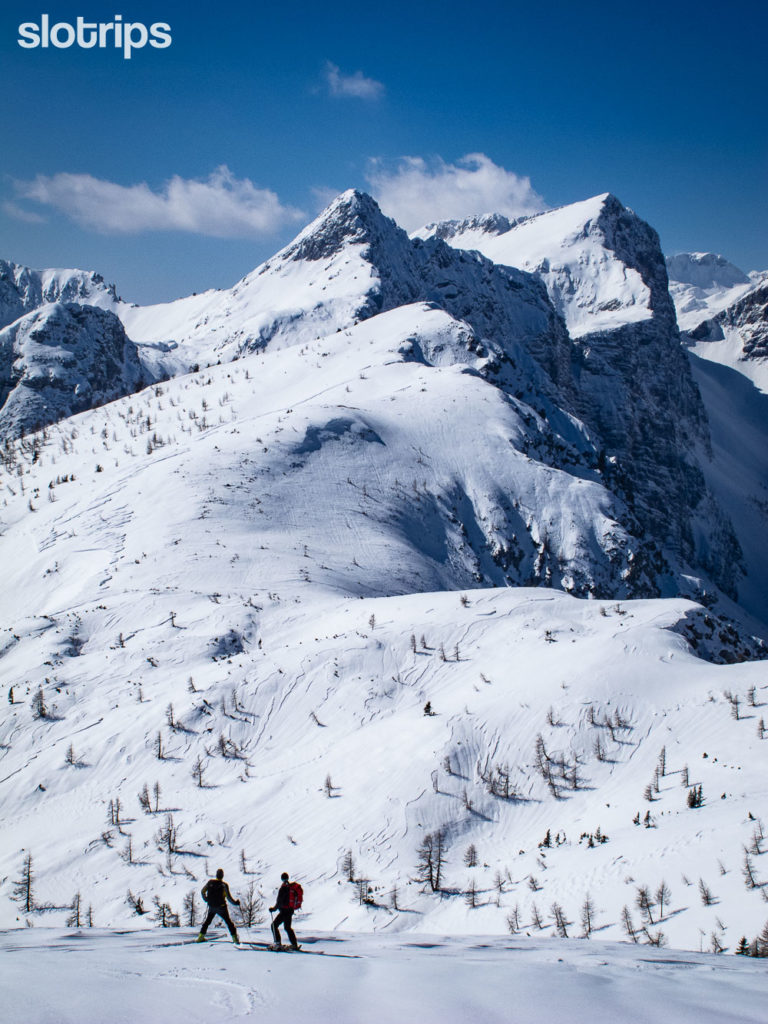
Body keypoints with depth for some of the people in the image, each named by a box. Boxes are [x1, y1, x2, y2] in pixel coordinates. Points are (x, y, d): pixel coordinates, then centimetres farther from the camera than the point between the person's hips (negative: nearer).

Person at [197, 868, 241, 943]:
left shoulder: (210, 882, -5)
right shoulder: (224, 885, -15)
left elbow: (202, 891, 5)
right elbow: (229, 897, -17)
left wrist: (206, 899, 22)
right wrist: (235, 902, -2)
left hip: (211, 906, 3)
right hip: (221, 907, -3)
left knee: (208, 920, 22)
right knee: (228, 921, 8)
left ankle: (201, 936, 22)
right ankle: (234, 937, 4)